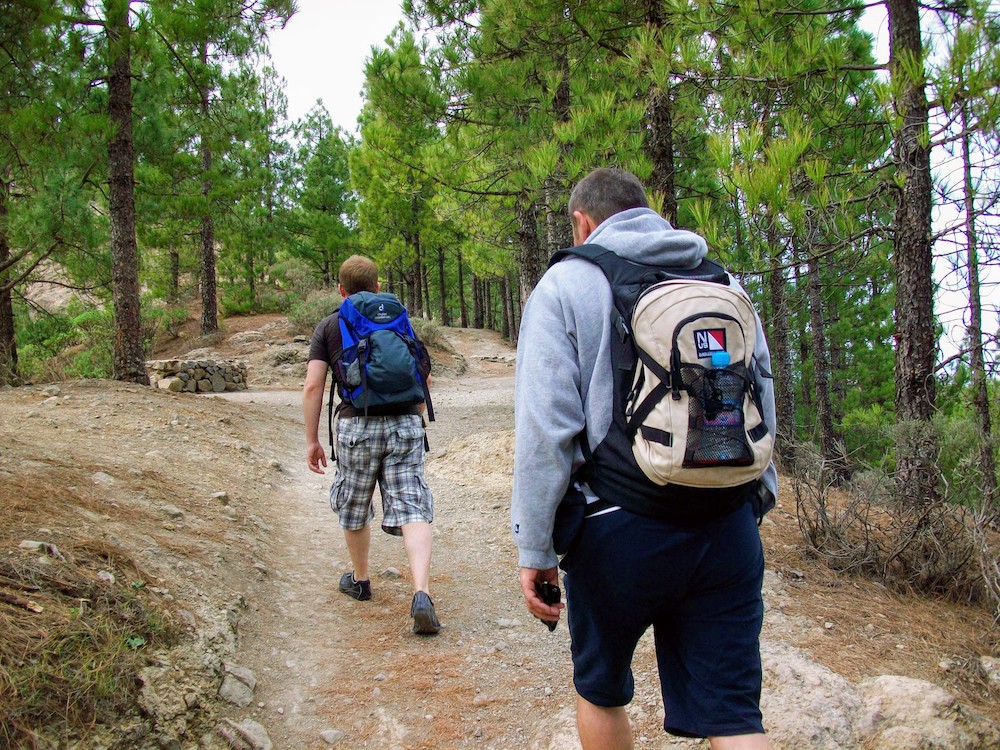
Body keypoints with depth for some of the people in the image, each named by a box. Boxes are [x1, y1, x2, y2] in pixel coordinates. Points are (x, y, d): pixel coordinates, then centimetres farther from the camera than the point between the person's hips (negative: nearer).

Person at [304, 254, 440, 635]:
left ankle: (360, 580, 38)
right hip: (405, 424, 1)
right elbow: (424, 379, 16)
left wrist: (311, 440, 6)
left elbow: (313, 385, 0)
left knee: (354, 509, 20)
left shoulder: (329, 326, 8)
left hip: (357, 425, -1)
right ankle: (421, 594, -20)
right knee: (412, 511, -4)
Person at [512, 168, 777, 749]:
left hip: (620, 529, -3)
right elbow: (762, 416, 14)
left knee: (601, 690, 21)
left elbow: (545, 428, -10)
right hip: (728, 530, 4)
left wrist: (534, 548, -5)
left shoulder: (565, 284, -1)